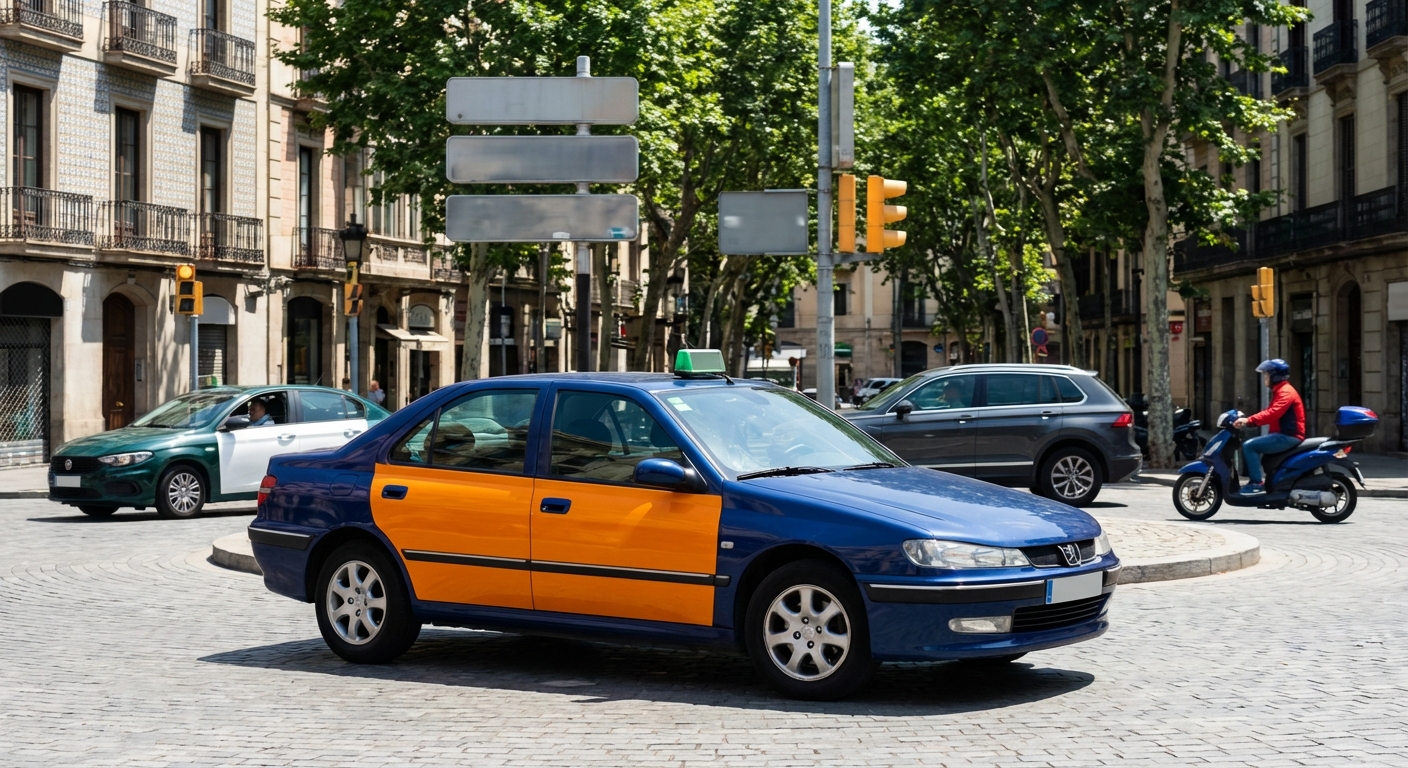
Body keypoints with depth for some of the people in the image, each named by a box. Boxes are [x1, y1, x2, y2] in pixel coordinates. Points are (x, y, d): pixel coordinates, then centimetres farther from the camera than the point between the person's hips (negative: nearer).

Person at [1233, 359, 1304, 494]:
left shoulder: (1285, 392, -14)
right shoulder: (1279, 391, 21)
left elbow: (1272, 413, -28)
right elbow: (1270, 413, 18)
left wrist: (1248, 420, -32)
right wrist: (1247, 420, 6)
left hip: (1288, 436, -11)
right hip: (1282, 435, 11)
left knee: (1249, 446, -19)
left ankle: (1257, 483, -18)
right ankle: (1255, 479, 11)